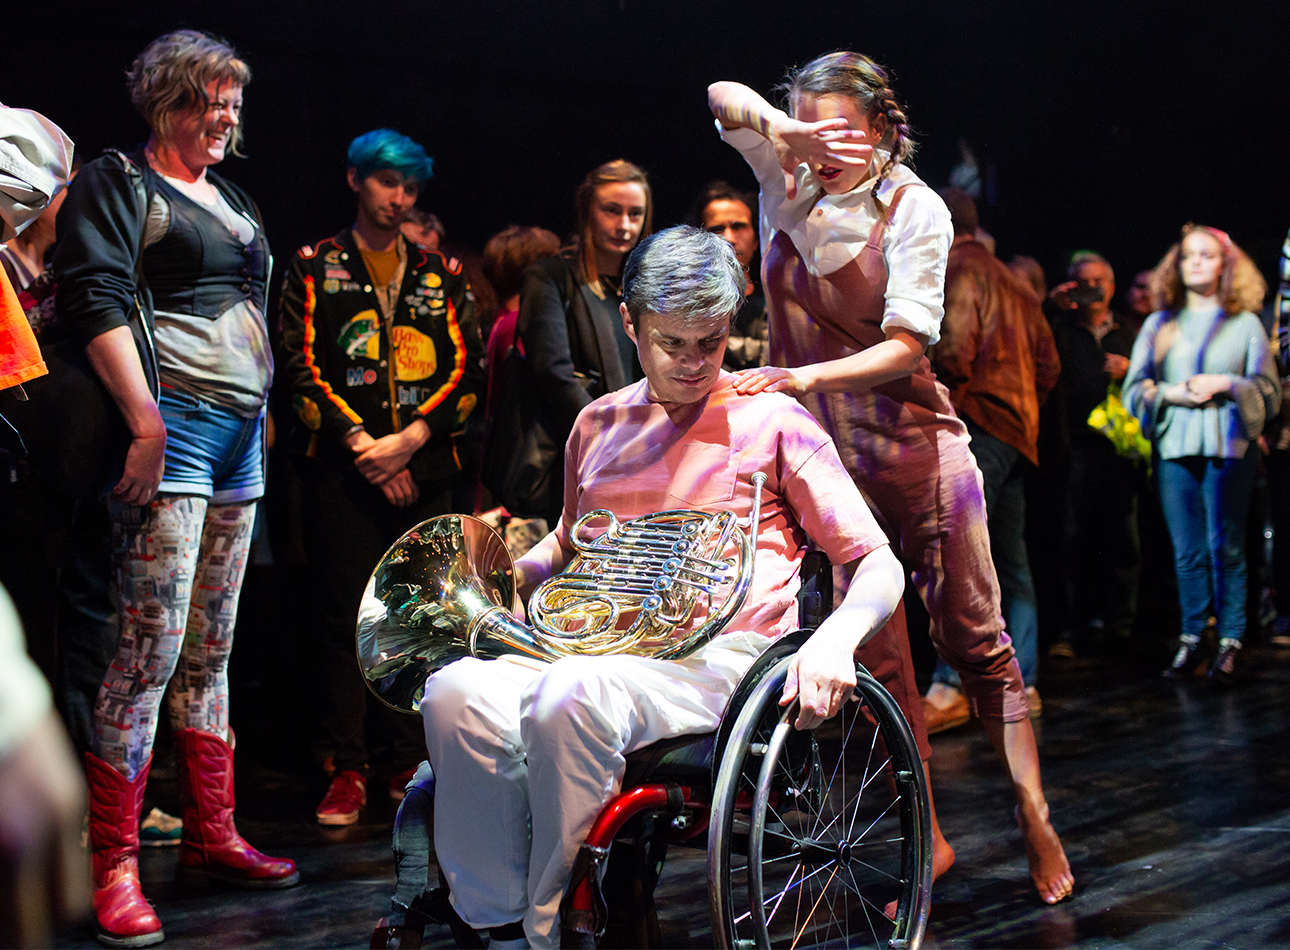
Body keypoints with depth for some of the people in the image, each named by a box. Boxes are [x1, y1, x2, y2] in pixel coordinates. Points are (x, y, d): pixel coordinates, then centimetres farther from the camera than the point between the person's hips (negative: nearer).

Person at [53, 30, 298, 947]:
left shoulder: (231, 196, 23)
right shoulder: (118, 182, -1)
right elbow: (99, 300, -13)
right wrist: (145, 418, -21)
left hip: (240, 434, 8)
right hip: (171, 426, -8)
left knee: (211, 652, 12)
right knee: (151, 650, -12)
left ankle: (212, 836, 19)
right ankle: (114, 865, -7)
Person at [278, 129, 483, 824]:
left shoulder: (440, 275, 16)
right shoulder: (314, 268, 10)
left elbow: (468, 370, 8)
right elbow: (302, 366, 1)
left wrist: (410, 439, -6)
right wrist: (361, 444, -9)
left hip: (425, 471, 2)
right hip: (343, 470, -2)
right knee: (345, 619, -4)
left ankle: (412, 766, 10)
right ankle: (347, 771, 2)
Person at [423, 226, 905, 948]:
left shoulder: (770, 421, 7)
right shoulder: (601, 423, 21)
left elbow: (878, 564, 3)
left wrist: (833, 642, -19)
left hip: (720, 656, -4)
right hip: (598, 645, 5)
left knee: (572, 697, -37)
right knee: (458, 692, -27)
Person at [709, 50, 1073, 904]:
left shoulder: (915, 209, -7)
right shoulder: (788, 181, 3)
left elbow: (907, 344, -13)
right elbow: (724, 97, -6)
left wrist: (810, 375, -28)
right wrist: (791, 132, -25)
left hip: (914, 443, -3)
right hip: (825, 449, 3)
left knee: (974, 637, 2)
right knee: (875, 654, 4)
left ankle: (1036, 820, 11)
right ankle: (926, 838, 12)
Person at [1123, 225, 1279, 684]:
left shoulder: (1244, 323, 9)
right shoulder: (1160, 323, 15)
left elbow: (1269, 390, 5)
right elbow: (1134, 388, 10)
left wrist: (1225, 385, -11)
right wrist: (1172, 393, -8)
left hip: (1228, 446, -2)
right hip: (1174, 448, 2)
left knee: (1225, 547, -6)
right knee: (1186, 551, 2)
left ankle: (1229, 644, 0)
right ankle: (1190, 639, 10)